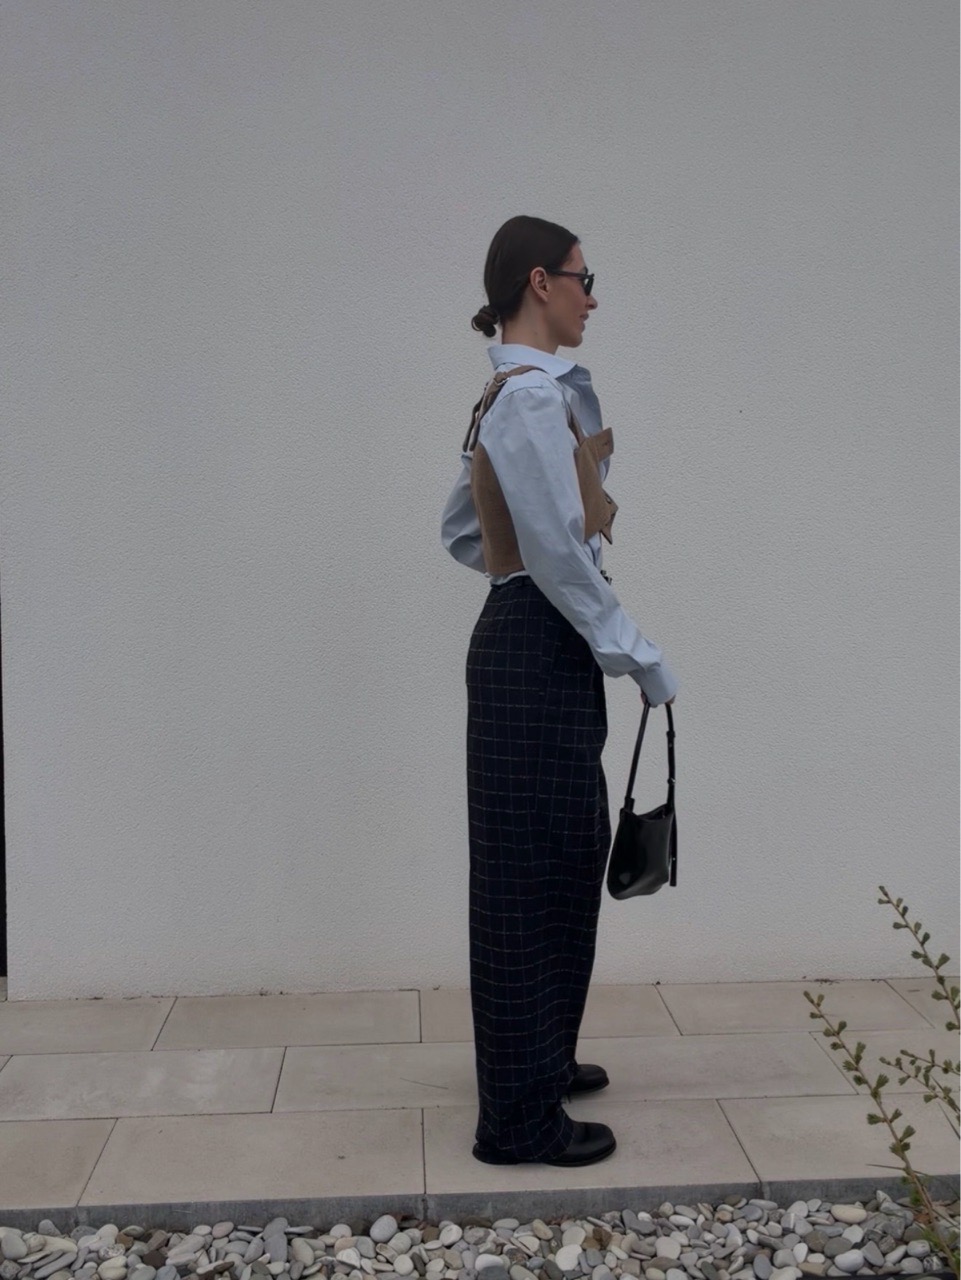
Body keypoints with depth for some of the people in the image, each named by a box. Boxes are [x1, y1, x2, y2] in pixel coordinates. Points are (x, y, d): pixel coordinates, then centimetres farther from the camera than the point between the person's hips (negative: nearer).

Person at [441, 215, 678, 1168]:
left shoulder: (515, 395, 16)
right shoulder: (534, 396, -15)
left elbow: (462, 531, 22)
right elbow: (561, 551, -20)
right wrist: (637, 655, -14)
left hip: (533, 647, 10)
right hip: (538, 651, -10)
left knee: (563, 858, 19)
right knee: (531, 872, -2)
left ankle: (539, 1060, 36)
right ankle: (520, 1120, 13)